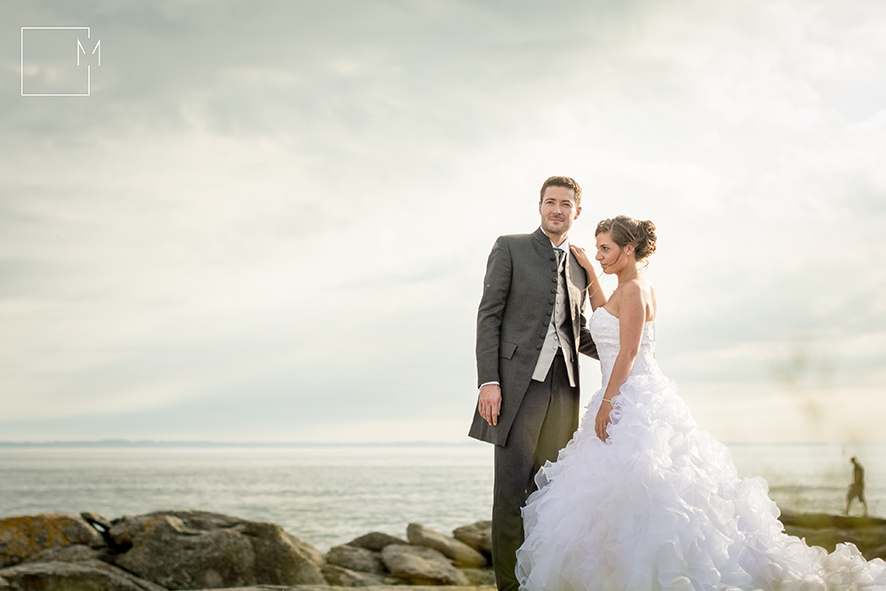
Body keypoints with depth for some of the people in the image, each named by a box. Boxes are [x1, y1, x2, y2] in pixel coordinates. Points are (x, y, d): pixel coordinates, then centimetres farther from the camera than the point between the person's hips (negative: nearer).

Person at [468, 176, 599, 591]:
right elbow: (489, 315, -2)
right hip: (518, 383, -5)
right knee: (512, 491, -7)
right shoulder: (510, 248, 4)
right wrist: (488, 381, -12)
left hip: (562, 387, 5)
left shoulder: (580, 267, 19)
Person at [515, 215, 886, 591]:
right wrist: (590, 274, 29)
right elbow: (607, 318, 35)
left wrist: (606, 402, -19)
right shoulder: (632, 288, 16)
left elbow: (628, 352, -17)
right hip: (631, 402, 10)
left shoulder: (633, 289, -12)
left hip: (634, 403, -10)